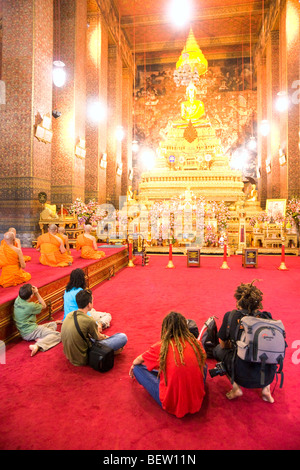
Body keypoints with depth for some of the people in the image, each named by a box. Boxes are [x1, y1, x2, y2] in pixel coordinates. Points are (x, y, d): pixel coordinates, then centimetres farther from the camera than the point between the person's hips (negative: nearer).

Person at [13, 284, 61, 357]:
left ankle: (40, 338, 0)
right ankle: (37, 346, -34)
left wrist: (35, 292, 3)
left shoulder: (18, 299, -4)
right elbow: (44, 306, -3)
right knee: (57, 335, -18)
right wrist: (37, 293, -4)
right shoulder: (30, 306, -23)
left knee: (53, 324, 19)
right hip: (30, 332, -8)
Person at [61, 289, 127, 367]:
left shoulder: (69, 315, -4)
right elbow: (98, 338, -5)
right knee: (123, 337, -9)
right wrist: (105, 337, 16)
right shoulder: (89, 321, -25)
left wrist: (95, 329, 18)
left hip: (69, 355, 8)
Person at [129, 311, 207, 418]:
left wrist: (133, 367, 31)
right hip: (197, 401, 3)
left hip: (172, 405, -3)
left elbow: (139, 360, 9)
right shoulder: (197, 344, -7)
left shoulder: (161, 347, -12)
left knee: (137, 367, 7)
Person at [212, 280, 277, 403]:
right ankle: (266, 389, 20)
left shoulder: (230, 316, -5)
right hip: (268, 377, 3)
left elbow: (223, 345, 9)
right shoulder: (267, 317, 1)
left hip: (243, 377, -3)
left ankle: (236, 388, 11)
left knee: (218, 350, 23)